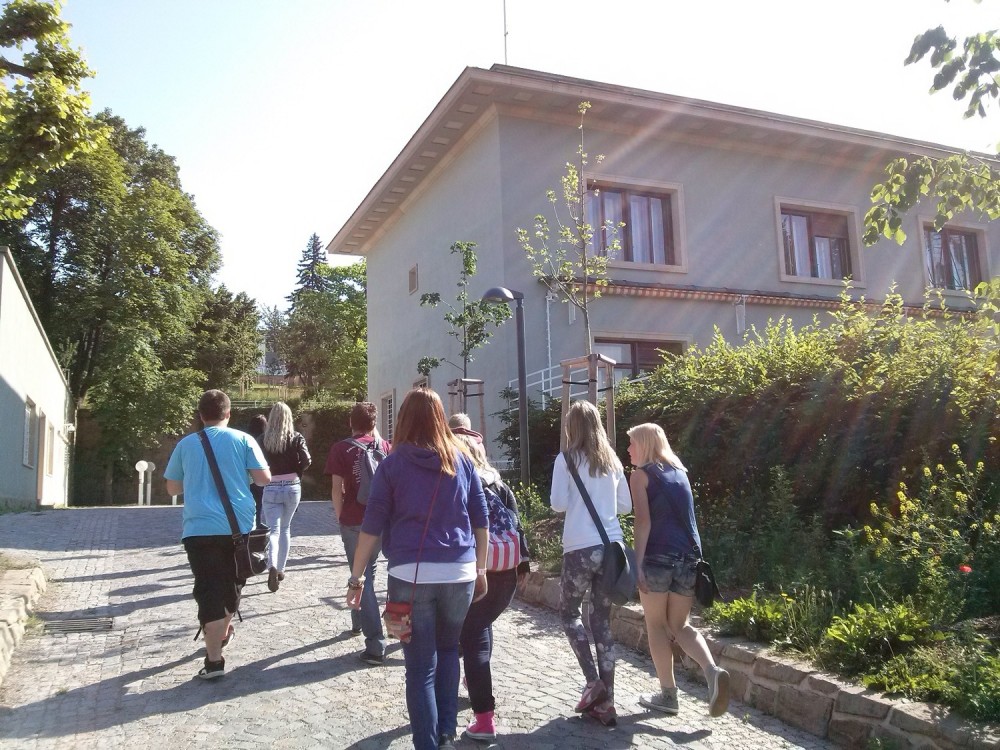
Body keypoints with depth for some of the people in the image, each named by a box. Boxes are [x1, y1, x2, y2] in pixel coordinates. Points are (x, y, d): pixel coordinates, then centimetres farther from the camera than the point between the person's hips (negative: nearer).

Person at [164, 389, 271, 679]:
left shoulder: (186, 444, 8)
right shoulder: (242, 440, 2)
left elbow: (172, 488, 15)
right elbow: (264, 478, -4)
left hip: (199, 529, 0)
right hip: (239, 526, 1)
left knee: (209, 592, -2)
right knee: (232, 584, 21)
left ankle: (214, 659, -8)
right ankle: (223, 632, 40)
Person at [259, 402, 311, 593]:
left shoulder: (263, 440, -4)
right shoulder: (296, 438, -4)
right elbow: (307, 461, -13)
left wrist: (269, 473, 10)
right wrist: (296, 471, 6)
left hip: (271, 489, -1)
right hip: (292, 488, 1)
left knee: (273, 530, -1)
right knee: (285, 528, 18)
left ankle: (272, 567, -25)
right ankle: (281, 569, 23)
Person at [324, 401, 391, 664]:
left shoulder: (341, 449, -6)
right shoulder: (385, 446, 4)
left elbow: (337, 489, -9)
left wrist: (340, 516, 5)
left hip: (354, 521, -4)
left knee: (362, 578, 0)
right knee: (367, 572, 24)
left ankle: (376, 645, -6)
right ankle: (359, 621, 42)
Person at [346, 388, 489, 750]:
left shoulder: (392, 463, 0)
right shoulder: (462, 460, 7)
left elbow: (373, 524, -1)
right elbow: (480, 520, 11)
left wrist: (356, 577, 5)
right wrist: (481, 569, 21)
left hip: (411, 575, -3)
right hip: (459, 573, 3)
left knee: (421, 667, 6)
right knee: (448, 650, 24)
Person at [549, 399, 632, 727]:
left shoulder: (567, 459, -5)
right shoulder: (612, 460, 10)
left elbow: (558, 504, -8)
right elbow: (626, 505, 14)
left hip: (581, 548, -5)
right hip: (612, 546, 5)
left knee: (569, 612, 16)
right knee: (603, 621, 10)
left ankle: (592, 681, 3)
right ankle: (605, 702, 11)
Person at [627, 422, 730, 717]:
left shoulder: (641, 474, -2)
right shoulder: (680, 471, 17)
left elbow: (643, 521, -12)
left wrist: (637, 563, -12)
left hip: (658, 556, -6)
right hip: (689, 556, 6)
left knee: (656, 625, 9)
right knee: (680, 626, 14)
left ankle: (668, 694, 13)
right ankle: (713, 672, -9)